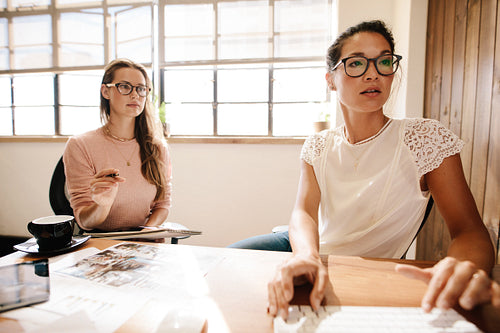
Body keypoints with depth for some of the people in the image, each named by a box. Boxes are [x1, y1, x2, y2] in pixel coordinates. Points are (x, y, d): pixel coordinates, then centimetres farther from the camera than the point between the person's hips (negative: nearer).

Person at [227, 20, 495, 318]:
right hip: (307, 252, 4)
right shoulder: (318, 146, 1)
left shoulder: (426, 138, -8)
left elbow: (469, 230, -12)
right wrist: (307, 255, -38)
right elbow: (304, 212, -14)